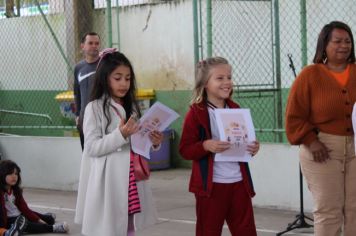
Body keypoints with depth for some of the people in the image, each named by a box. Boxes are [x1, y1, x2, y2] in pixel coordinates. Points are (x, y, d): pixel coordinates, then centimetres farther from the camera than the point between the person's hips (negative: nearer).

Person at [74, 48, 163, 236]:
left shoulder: (132, 107, 13)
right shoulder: (95, 108, -6)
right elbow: (92, 147, -12)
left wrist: (153, 143, 0)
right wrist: (120, 135, -23)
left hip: (130, 181, 6)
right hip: (108, 182, -6)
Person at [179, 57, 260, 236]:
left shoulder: (236, 110, 10)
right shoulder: (196, 113, -7)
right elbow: (185, 149, -10)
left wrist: (252, 148, -2)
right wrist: (206, 146, -27)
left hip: (238, 181, 5)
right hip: (211, 184, -5)